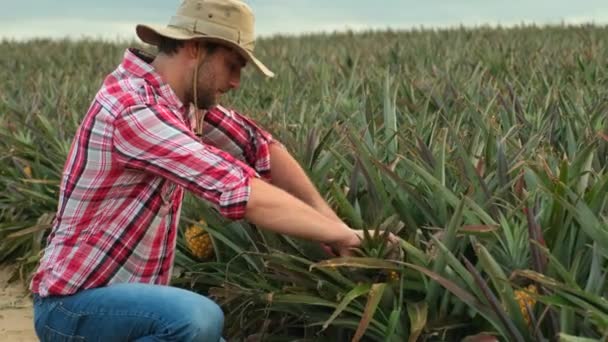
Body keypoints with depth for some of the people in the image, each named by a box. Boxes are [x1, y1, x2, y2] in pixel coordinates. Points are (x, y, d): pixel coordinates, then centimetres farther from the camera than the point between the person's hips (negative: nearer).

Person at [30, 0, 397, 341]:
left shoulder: (182, 97, 2)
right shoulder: (134, 109, -27)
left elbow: (258, 144, 8)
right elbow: (241, 192, -32)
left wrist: (331, 221, -1)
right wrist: (343, 235, -23)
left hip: (124, 297, 10)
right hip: (73, 303, -10)